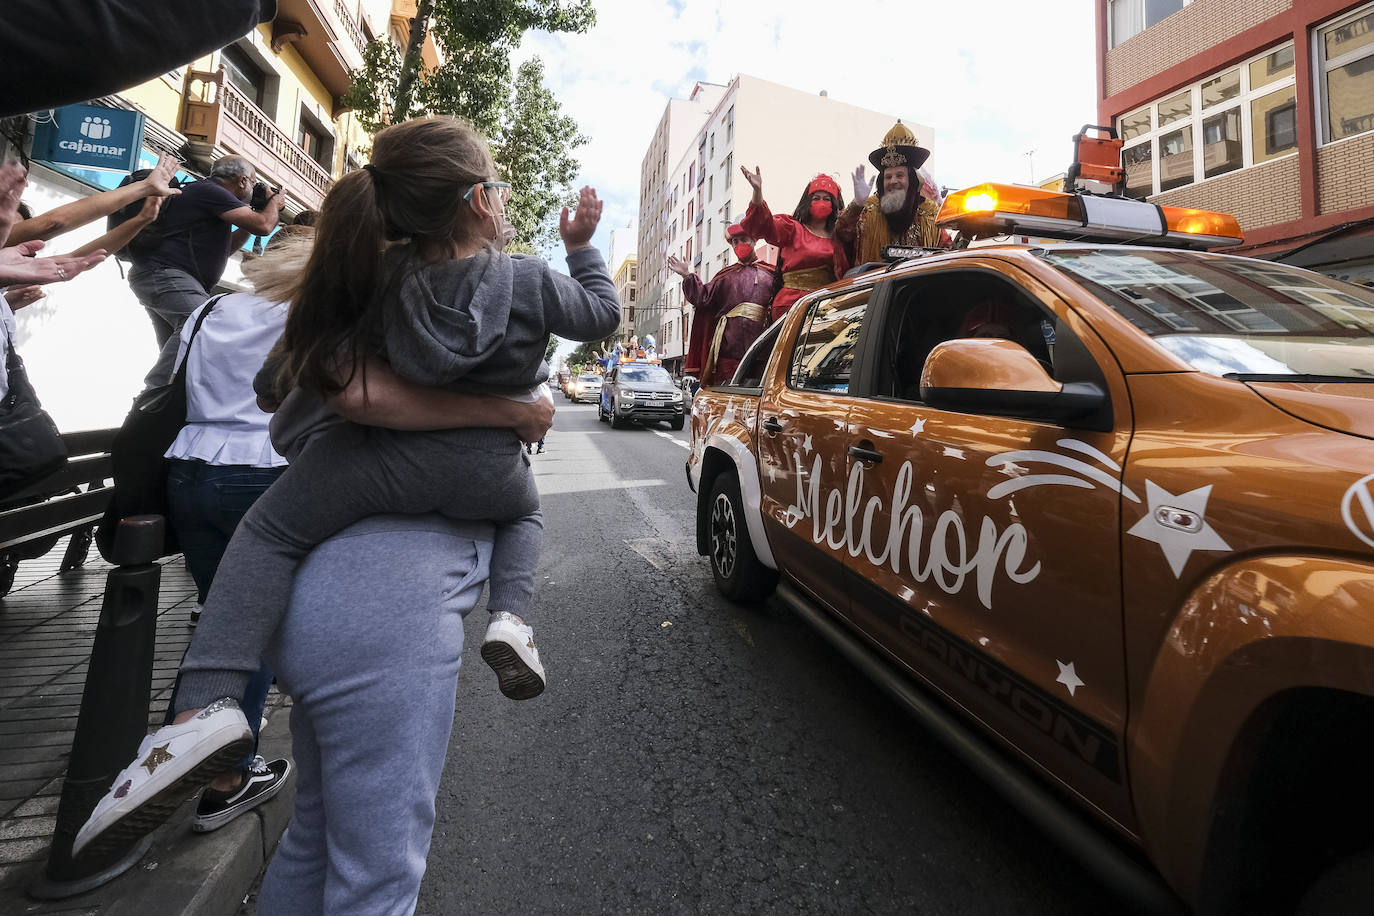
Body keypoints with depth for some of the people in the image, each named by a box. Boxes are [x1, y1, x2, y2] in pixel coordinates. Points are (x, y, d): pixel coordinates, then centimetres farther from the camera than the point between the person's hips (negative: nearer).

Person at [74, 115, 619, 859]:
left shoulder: (382, 275, 0)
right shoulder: (529, 281, -4)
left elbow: (326, 362, 7)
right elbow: (602, 314, 12)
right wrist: (583, 243, 23)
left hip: (389, 459, 0)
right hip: (484, 475, 1)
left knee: (267, 532, 14)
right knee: (524, 512, 35)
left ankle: (207, 705, -5)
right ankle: (509, 616, 7)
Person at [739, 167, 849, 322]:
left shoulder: (838, 238, 23)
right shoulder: (793, 230, 13)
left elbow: (847, 274, 15)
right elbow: (765, 225, -5)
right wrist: (758, 191, -22)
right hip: (792, 304, -3)